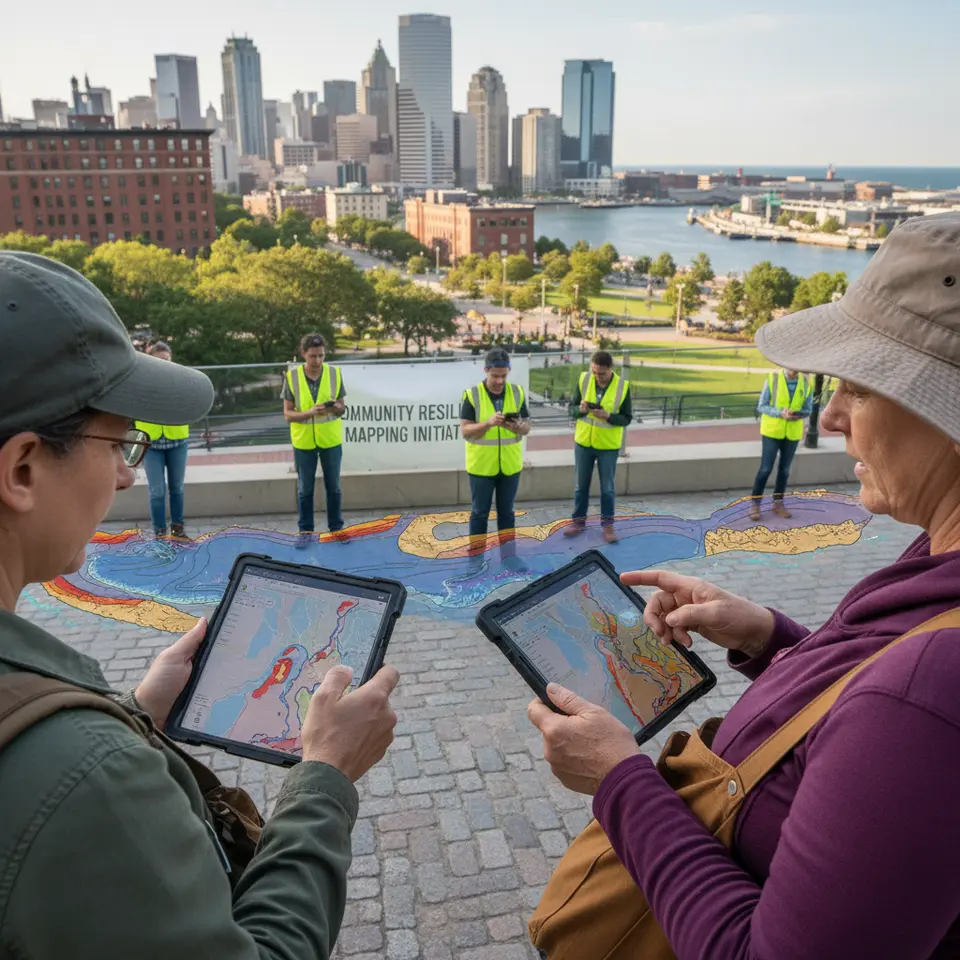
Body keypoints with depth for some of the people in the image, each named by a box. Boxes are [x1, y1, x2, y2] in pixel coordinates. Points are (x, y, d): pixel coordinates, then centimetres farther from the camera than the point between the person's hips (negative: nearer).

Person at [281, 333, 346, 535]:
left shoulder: (335, 374, -5)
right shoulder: (292, 377, -9)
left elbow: (342, 409, 1)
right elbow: (287, 414, -8)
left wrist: (336, 407, -23)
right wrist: (309, 413, -26)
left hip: (331, 440, 1)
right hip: (303, 441, -1)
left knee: (333, 487, 11)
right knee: (305, 489, 10)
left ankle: (336, 526, 24)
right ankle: (305, 529, 22)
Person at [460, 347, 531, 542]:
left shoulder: (518, 392, 0)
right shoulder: (472, 394, -10)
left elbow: (527, 427, 2)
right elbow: (465, 431, -12)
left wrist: (517, 426, -21)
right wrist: (488, 423, -28)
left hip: (510, 465, 3)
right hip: (481, 465, -2)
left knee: (507, 512, 14)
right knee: (480, 512, 7)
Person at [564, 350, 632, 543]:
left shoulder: (623, 386, -14)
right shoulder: (584, 379, -8)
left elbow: (627, 418, -9)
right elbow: (572, 409, -2)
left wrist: (608, 416, -27)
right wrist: (580, 409, -25)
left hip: (608, 446, -2)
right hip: (583, 442, 2)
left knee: (607, 487, 9)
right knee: (582, 485, 14)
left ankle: (607, 525, 22)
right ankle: (579, 521, 28)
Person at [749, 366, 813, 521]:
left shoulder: (806, 383, -4)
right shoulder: (772, 379, -11)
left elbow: (808, 409, 3)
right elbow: (761, 406, -9)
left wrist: (799, 414, -19)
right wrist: (780, 413, -24)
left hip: (793, 432, 3)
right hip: (772, 430, -3)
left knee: (784, 469, 11)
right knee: (766, 468, -2)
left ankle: (778, 503, 24)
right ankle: (755, 503, 9)